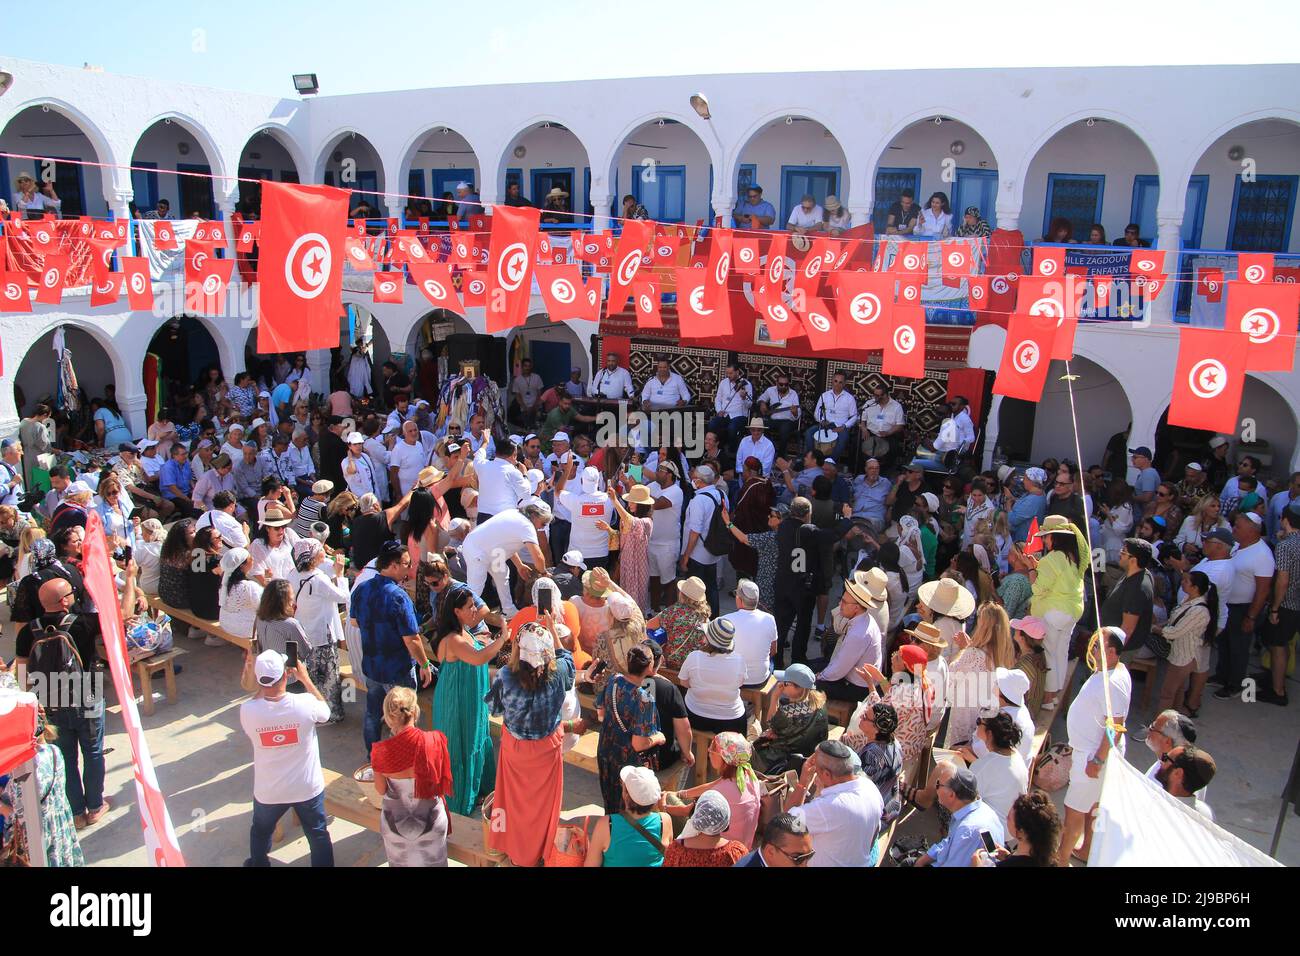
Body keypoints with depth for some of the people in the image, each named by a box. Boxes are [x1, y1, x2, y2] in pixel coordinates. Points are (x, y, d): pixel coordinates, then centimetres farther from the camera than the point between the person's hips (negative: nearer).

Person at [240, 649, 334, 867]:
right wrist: (305, 678, 2)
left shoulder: (247, 711, -25)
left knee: (261, 830, 31)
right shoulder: (305, 704, -27)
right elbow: (325, 712, -3)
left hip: (268, 792, 2)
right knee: (317, 834, 21)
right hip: (308, 788, -1)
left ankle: (258, 863, 53)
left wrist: (263, 680, -1)